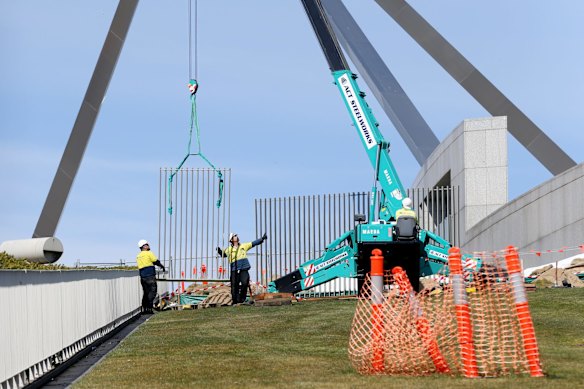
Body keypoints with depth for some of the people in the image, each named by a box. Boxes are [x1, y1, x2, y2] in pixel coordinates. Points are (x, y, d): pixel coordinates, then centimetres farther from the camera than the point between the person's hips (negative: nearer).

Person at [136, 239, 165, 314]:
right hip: (150, 276, -7)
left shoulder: (138, 256, 15)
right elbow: (156, 261, -4)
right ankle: (149, 308, -12)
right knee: (152, 292, -5)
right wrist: (162, 266, 13)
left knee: (146, 293, 13)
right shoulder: (149, 253, -6)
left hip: (142, 276, 7)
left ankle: (144, 309, 10)